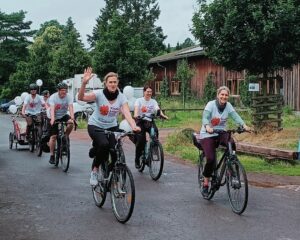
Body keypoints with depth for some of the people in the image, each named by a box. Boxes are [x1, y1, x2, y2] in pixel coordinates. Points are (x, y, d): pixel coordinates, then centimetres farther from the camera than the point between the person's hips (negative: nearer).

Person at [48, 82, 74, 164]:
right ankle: (52, 156, 4)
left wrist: (72, 118, -45)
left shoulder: (68, 96, -15)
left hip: (64, 115, 2)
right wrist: (52, 120, -49)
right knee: (53, 136, -7)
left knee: (71, 123, -31)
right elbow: (52, 109, -32)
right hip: (55, 117, -2)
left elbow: (71, 108, -27)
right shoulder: (53, 97, -19)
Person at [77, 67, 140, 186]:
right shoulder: (99, 94, -18)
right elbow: (81, 97, -34)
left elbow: (127, 113, -23)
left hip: (111, 127, 3)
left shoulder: (121, 97, -11)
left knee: (116, 151, -18)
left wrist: (134, 126, -43)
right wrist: (84, 83, -52)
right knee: (104, 144, -32)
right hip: (95, 126, -3)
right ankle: (95, 169, -8)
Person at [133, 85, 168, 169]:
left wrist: (163, 115, -31)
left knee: (155, 131, -30)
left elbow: (158, 109, -10)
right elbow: (136, 108, -21)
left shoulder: (153, 101, 7)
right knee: (140, 141, -12)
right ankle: (137, 160, 7)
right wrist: (135, 115, -43)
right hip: (140, 121, -2)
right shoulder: (139, 100, -1)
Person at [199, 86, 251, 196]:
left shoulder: (228, 106, -1)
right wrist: (207, 126, -47)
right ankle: (206, 183, 4)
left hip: (221, 133, 3)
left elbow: (235, 116, -15)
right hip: (207, 135, -3)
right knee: (211, 159, -17)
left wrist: (244, 125, -34)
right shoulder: (211, 104, -13)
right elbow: (205, 117, -26)